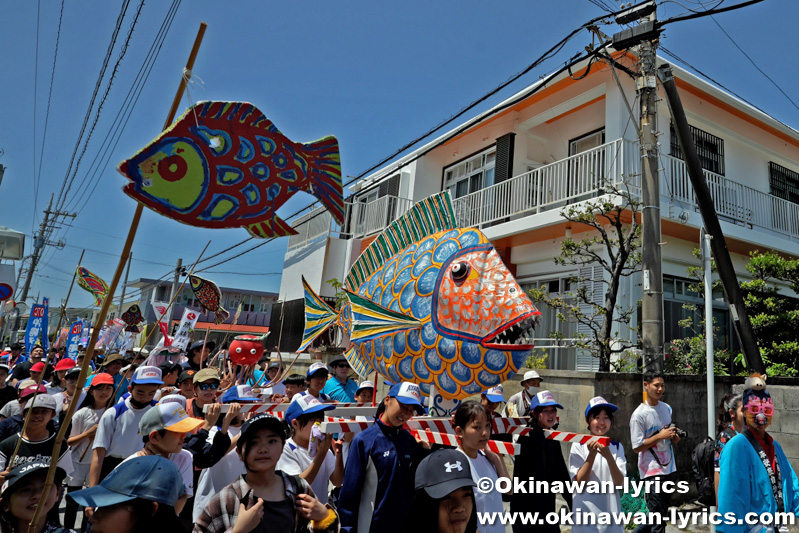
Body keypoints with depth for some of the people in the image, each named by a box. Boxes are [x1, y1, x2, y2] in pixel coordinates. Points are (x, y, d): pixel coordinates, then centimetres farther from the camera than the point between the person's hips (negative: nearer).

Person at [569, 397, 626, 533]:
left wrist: (609, 457, -23)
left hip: (611, 512, 2)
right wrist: (592, 454, -23)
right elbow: (579, 483, -13)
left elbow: (619, 482, -8)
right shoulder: (578, 446, -7)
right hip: (586, 514, -2)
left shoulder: (617, 447, 1)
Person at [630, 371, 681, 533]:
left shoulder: (667, 408, 7)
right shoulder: (639, 415, -16)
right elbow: (637, 447, -15)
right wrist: (659, 436, -19)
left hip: (668, 468, 7)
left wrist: (674, 437, -1)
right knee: (658, 516, -3)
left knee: (659, 513, 17)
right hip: (652, 471, -7)